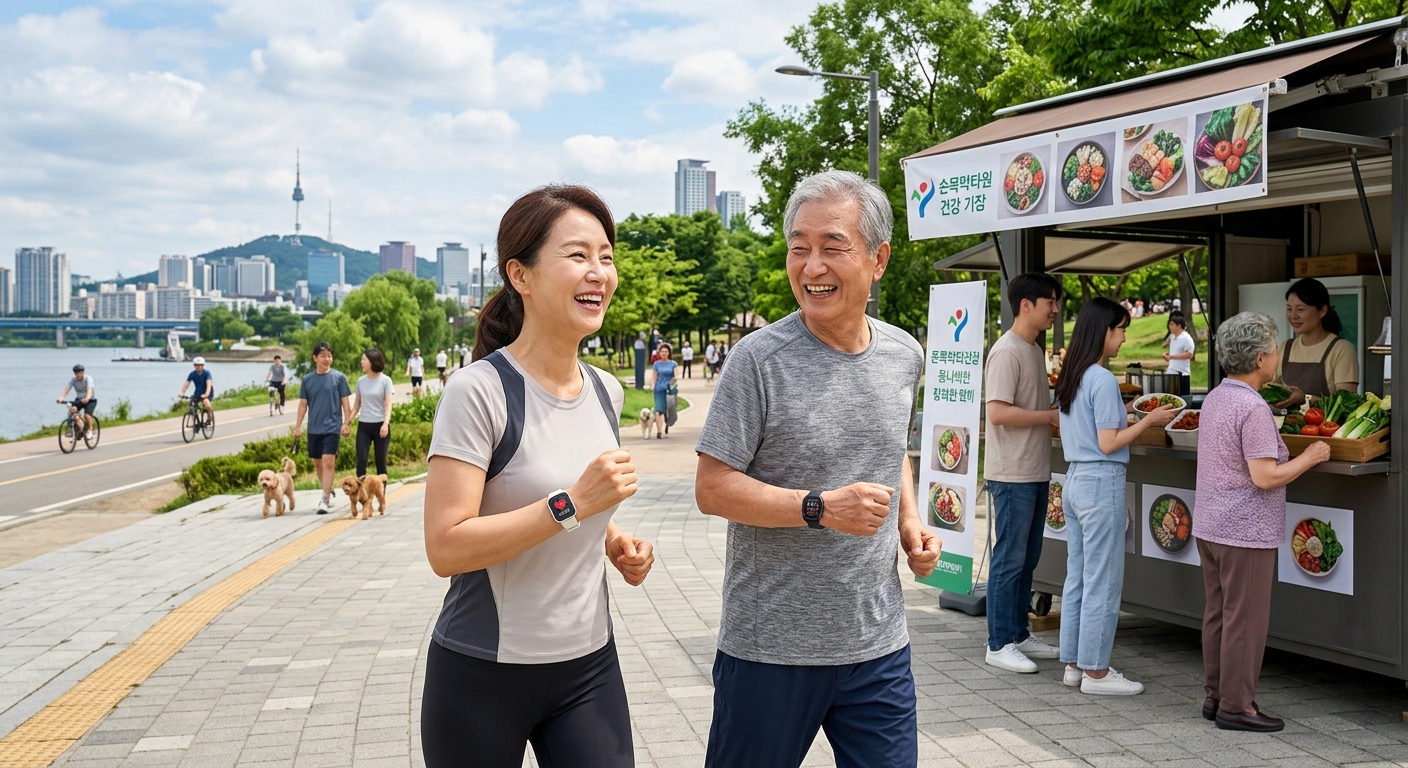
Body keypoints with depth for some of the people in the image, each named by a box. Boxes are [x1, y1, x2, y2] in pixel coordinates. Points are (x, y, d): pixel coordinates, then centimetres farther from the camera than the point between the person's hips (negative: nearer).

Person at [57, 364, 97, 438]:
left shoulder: (88, 379, -22)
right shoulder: (73, 380, -11)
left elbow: (90, 389, -39)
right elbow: (66, 388, -25)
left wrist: (87, 398, -59)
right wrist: (61, 398, -45)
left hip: (91, 400, -4)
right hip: (79, 399, 4)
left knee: (87, 415, -26)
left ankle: (90, 430, -1)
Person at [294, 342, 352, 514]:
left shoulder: (339, 377, -3)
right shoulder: (307, 380, 4)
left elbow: (345, 402, -1)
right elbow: (303, 404, 8)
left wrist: (346, 423, -6)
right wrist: (298, 426, 4)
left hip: (332, 427, -4)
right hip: (313, 428, 4)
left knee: (328, 462, -12)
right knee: (317, 463, 13)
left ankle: (325, 500, -13)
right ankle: (329, 491, 32)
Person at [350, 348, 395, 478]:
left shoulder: (385, 380, -3)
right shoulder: (361, 381, 8)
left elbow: (388, 404, -9)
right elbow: (356, 405, 14)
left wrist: (386, 423, -22)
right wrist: (348, 422, 5)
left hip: (380, 425, -3)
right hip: (363, 425, 3)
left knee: (380, 461, 2)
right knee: (361, 460, -6)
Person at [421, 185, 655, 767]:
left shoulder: (606, 392, 5)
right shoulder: (480, 391, -16)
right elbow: (446, 548, -22)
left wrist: (614, 543, 2)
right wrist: (572, 504, -25)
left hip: (588, 666, 5)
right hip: (483, 675, -5)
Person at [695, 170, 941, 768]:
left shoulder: (905, 355, 5)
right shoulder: (760, 358, -13)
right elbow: (712, 489, -13)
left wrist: (910, 519, 5)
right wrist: (820, 508, -24)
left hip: (879, 643, 4)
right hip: (771, 646, -4)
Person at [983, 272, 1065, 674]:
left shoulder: (1035, 350, 15)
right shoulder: (1007, 352, -15)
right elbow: (998, 413, -23)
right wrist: (1051, 416, -17)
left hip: (1037, 472, 9)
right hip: (1013, 474, -9)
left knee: (1027, 559, 15)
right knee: (1010, 559, -3)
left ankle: (1020, 634, 25)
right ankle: (999, 644, 6)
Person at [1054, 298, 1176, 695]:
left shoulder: (1070, 378, 11)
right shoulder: (1103, 380, -16)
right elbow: (1108, 443, -17)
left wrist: (1135, 417, 17)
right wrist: (1149, 421, -8)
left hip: (1075, 479, 9)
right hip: (1102, 482, -9)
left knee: (1076, 578, 13)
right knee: (1103, 582, -1)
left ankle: (1074, 663, 21)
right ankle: (1095, 672, 6)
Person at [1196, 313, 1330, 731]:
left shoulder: (1215, 398, 10)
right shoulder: (1253, 409, -19)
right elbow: (1265, 477, -23)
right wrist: (1309, 457, -9)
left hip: (1210, 525, 9)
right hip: (1246, 532, -9)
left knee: (1217, 614, 15)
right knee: (1245, 620, 0)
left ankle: (1216, 695, 24)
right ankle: (1236, 706, 7)